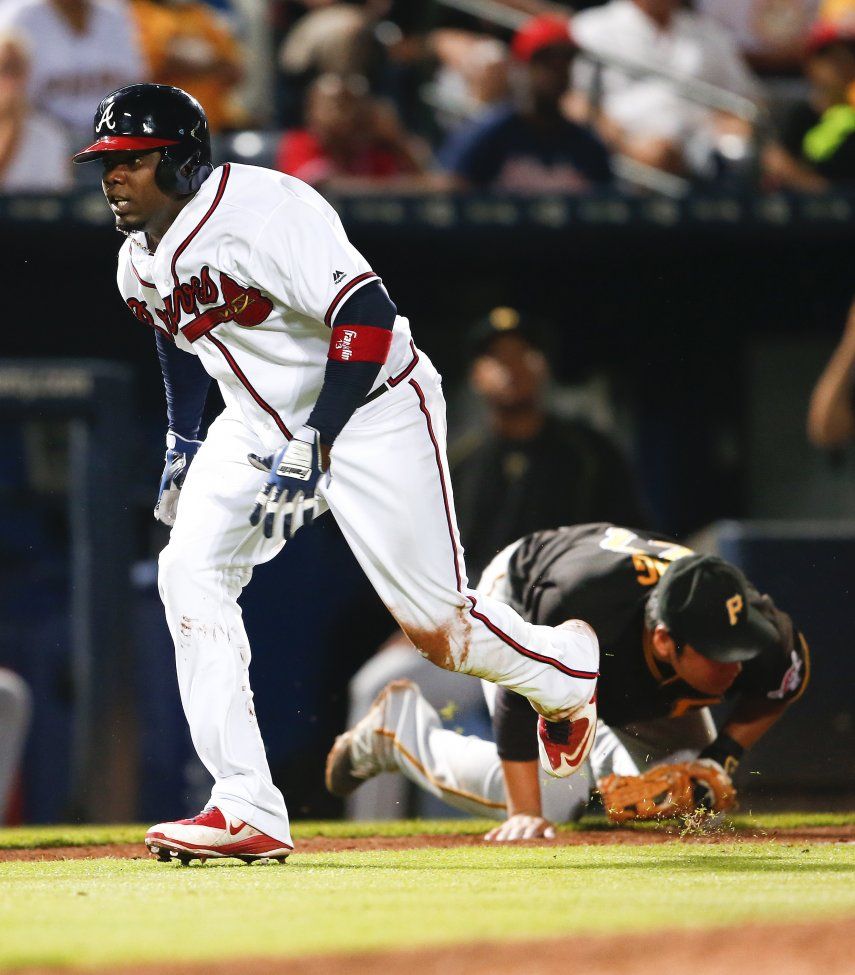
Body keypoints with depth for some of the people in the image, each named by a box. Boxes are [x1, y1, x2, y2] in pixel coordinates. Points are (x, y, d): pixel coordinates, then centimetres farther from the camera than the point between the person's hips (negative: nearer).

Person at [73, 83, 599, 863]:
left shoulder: (259, 210, -27)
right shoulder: (140, 263, 1)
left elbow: (367, 313, -33)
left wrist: (313, 447, -36)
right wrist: (182, 442, 20)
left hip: (368, 411, -8)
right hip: (259, 426, 8)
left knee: (438, 629, -4)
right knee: (190, 572, -15)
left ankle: (568, 670, 32)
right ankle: (248, 814, -15)